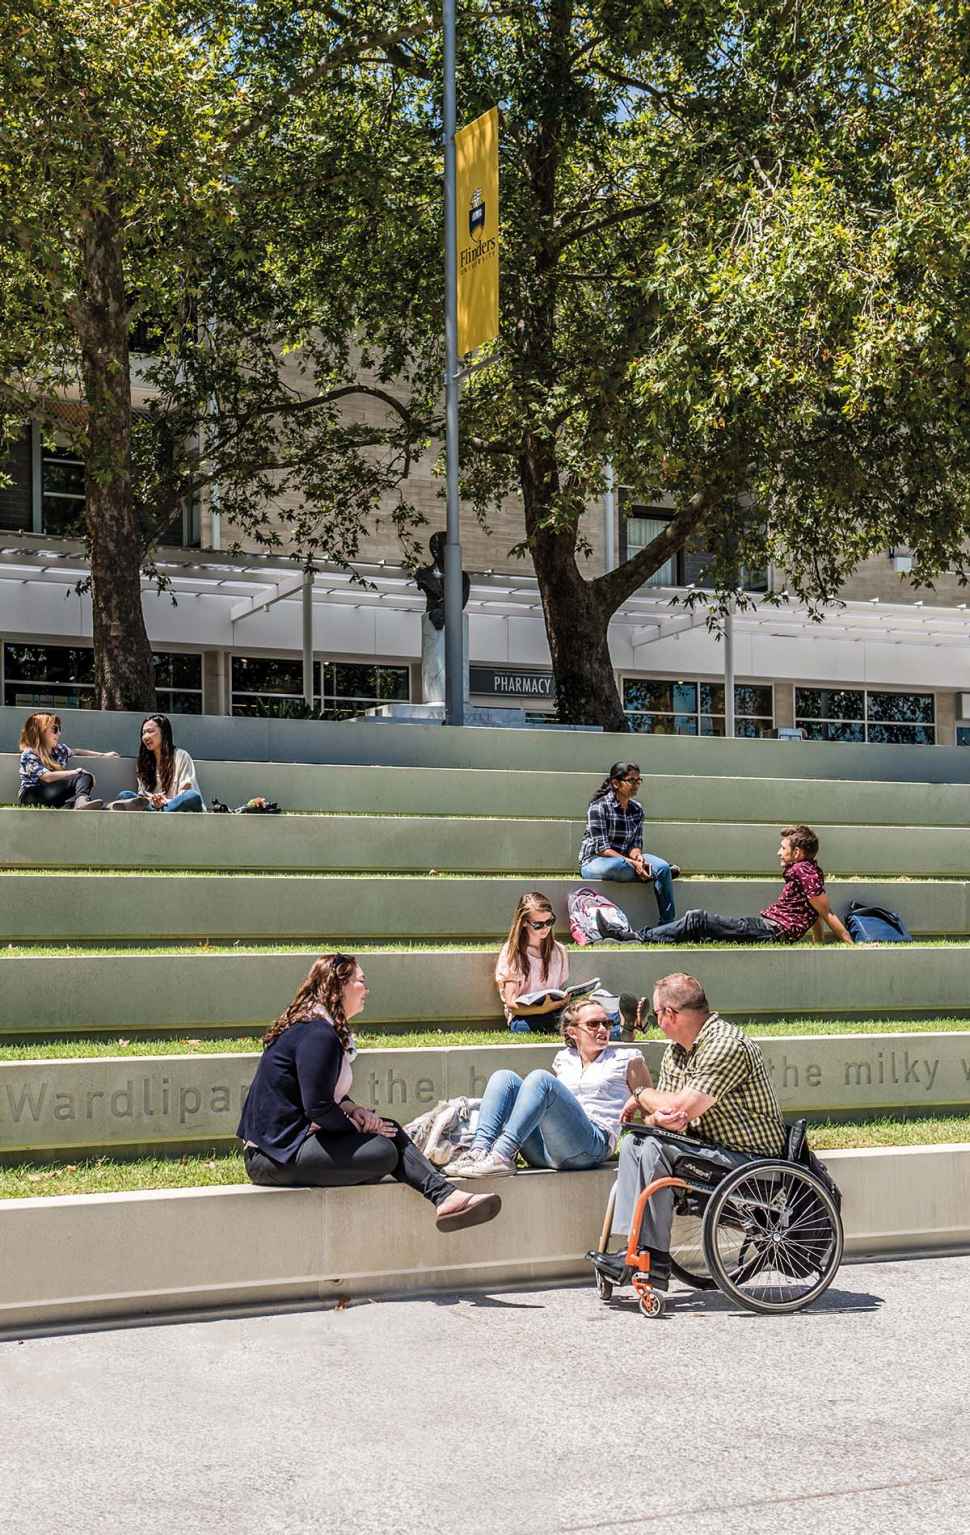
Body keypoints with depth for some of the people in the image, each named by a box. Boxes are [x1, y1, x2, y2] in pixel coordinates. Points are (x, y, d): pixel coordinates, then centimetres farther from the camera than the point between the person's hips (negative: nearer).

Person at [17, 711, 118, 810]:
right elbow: (47, 777, -26)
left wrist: (103, 755, 26)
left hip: (55, 795, 7)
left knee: (85, 777, -15)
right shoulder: (29, 754, -14)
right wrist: (75, 772, -22)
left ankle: (81, 800, -44)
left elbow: (76, 751, 29)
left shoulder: (59, 748, 8)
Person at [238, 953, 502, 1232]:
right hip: (276, 1155, -11)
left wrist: (353, 1109, 2)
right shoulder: (318, 1034, -18)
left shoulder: (323, 1027, 16)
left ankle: (444, 1196, -5)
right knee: (383, 1152, -18)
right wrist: (356, 1127, -7)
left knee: (390, 1130, 4)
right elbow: (317, 1106, -23)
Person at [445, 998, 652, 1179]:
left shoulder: (627, 1058, 13)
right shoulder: (564, 1059, 25)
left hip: (590, 1147, -5)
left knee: (540, 1078, -25)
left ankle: (502, 1155, -40)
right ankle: (480, 1149, -29)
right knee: (504, 1077, -6)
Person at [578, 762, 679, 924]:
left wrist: (637, 857, -22)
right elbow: (602, 848, -19)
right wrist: (632, 863, -27)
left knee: (663, 867, -22)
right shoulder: (598, 807, -14)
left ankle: (667, 926, -19)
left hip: (624, 859, 6)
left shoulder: (637, 809, 6)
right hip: (595, 861, -6)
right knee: (616, 866, -42)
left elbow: (636, 843, 3)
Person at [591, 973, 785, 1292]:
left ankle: (654, 1262, -15)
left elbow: (683, 1106, -26)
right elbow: (664, 1114, 8)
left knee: (654, 1151, -22)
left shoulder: (726, 1045, -20)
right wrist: (659, 1117, -18)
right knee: (634, 1142, -3)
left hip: (751, 1158, -9)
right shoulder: (675, 1050, 11)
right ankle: (636, 1248, -10)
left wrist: (641, 1095, -6)